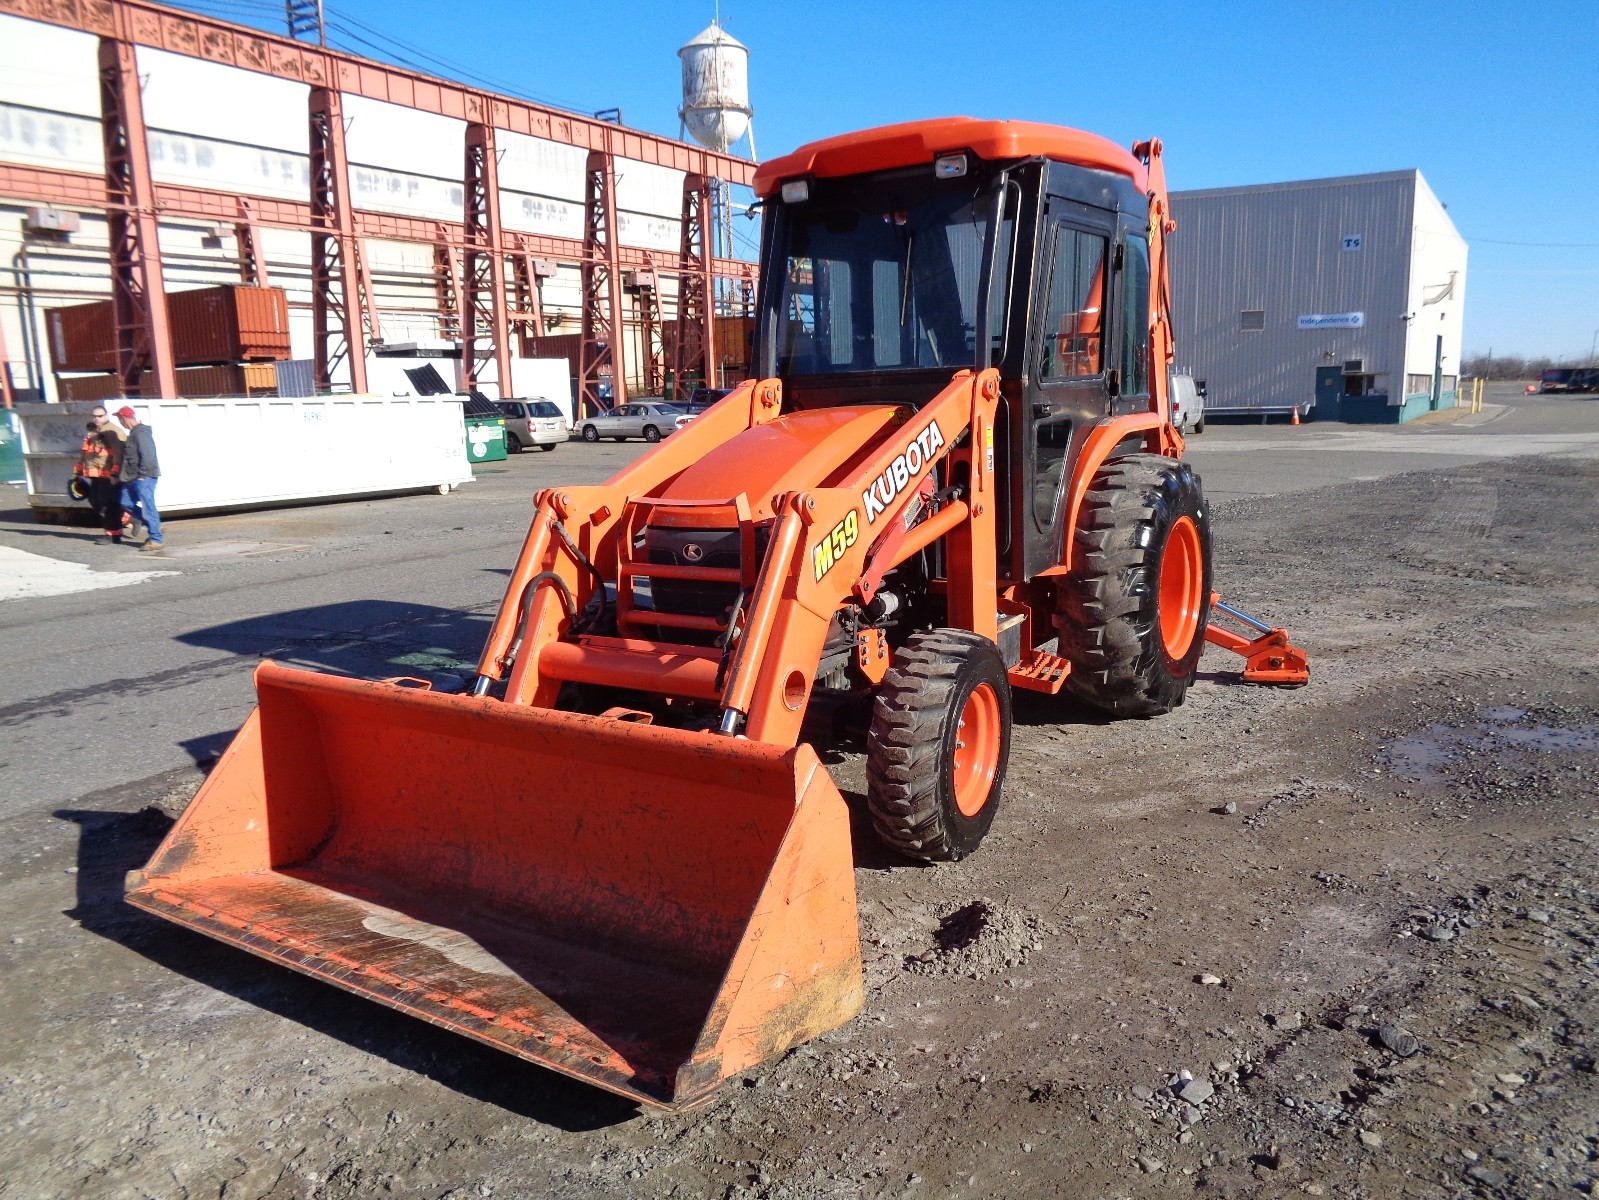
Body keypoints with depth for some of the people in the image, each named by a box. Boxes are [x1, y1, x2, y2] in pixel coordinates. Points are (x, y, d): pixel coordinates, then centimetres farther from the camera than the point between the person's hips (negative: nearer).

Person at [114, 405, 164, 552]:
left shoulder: (140, 433, -16)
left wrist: (142, 475, -22)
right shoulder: (134, 432, 17)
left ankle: (156, 539, -4)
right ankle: (153, 525, 17)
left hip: (144, 478, -11)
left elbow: (147, 455, -23)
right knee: (126, 502, 13)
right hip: (134, 478, 11)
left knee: (147, 506, -8)